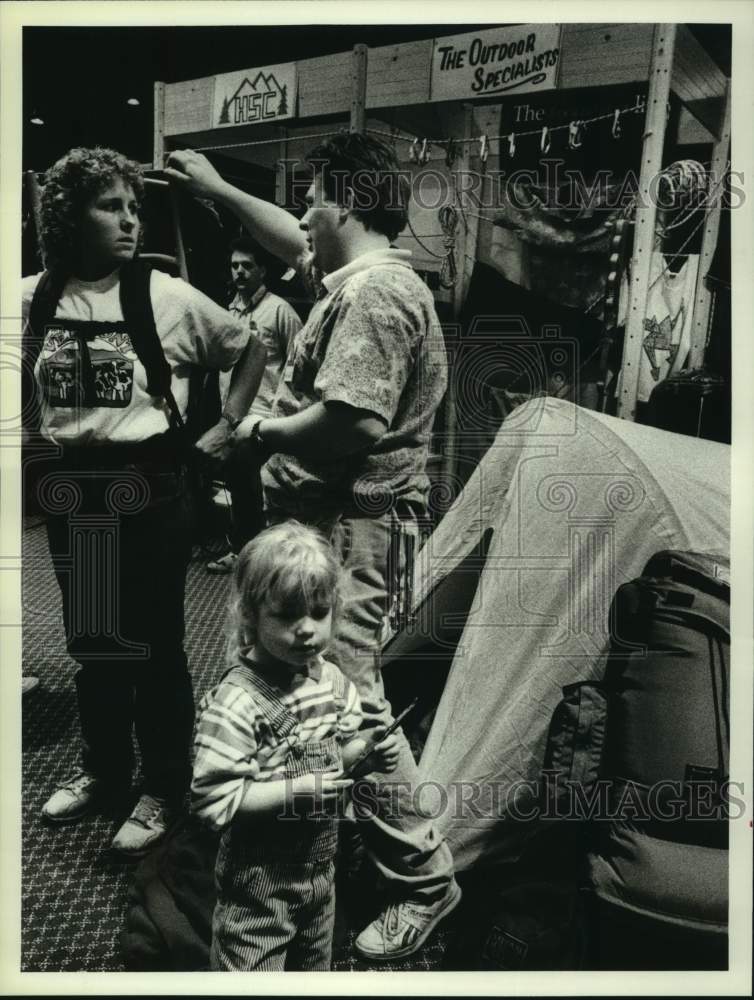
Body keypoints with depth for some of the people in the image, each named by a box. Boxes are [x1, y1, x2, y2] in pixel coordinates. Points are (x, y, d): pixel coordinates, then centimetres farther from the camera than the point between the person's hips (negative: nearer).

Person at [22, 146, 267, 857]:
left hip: (149, 490, -3)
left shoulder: (167, 297, -8)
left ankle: (163, 787, 24)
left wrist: (227, 428, -2)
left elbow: (251, 349, 3)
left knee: (153, 644, 6)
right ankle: (103, 768, 38)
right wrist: (31, 445, 5)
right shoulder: (33, 299, 0)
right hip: (70, 494, 4)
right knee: (89, 639, 17)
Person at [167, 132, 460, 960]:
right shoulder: (353, 275, 16)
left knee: (347, 698, -8)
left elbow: (349, 421, -28)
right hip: (324, 515, 11)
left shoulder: (374, 295, -17)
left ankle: (422, 876, 8)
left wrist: (262, 431, -11)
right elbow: (294, 241, 37)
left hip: (351, 524, -11)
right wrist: (217, 188, 39)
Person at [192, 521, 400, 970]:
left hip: (321, 866, 7)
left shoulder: (332, 679, -7)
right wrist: (295, 790, -32)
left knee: (315, 963, 28)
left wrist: (370, 751, -11)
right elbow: (213, 799, -29)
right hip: (260, 880, -6)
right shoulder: (235, 703, -28)